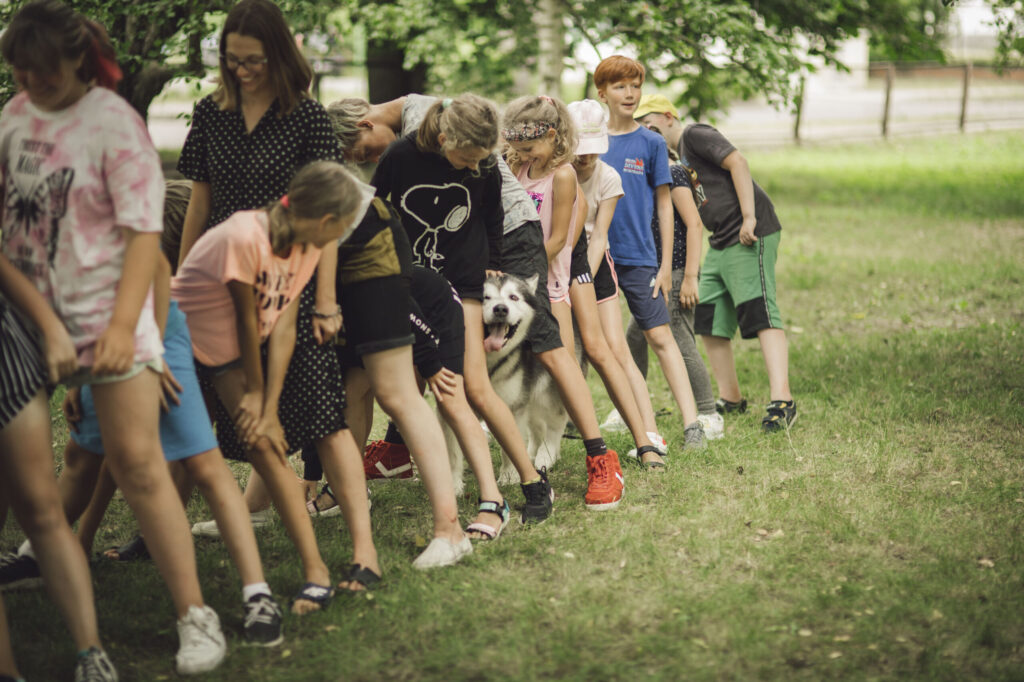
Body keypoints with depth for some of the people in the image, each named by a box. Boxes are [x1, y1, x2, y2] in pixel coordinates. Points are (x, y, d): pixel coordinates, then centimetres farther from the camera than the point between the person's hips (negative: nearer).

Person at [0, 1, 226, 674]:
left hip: (104, 315, -6)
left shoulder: (115, 125, -12)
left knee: (137, 461, -8)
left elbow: (144, 233, -15)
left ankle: (195, 614, -2)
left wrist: (123, 325, -24)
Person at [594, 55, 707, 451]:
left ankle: (691, 424, -9)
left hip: (638, 257, -2)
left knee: (660, 337, -7)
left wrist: (666, 264, 0)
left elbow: (663, 204, 5)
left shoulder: (651, 143, 3)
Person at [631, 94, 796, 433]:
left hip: (750, 236, -10)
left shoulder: (695, 135, -6)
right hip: (720, 242, 10)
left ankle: (781, 401, -21)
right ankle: (730, 399, 20)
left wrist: (749, 218, -24)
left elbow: (738, 163, -18)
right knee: (709, 322, 10)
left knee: (761, 315, -16)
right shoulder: (680, 157, 22)